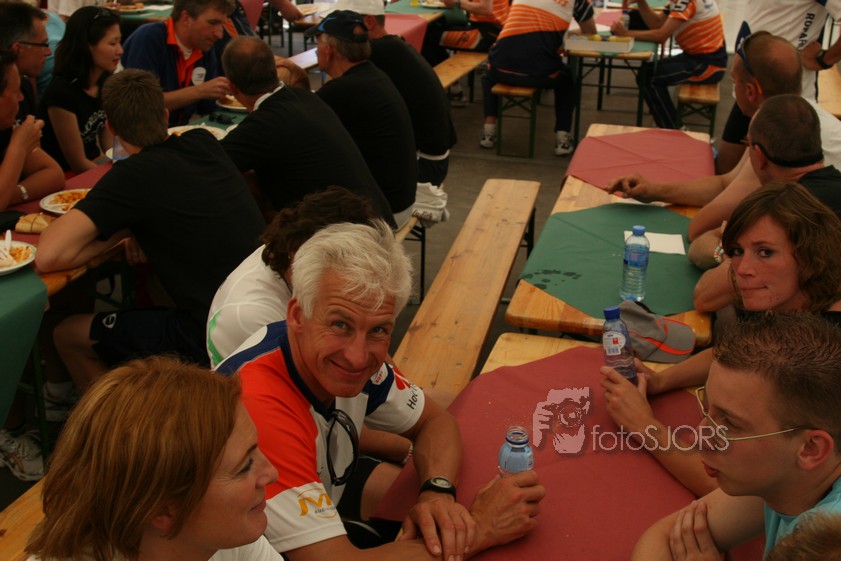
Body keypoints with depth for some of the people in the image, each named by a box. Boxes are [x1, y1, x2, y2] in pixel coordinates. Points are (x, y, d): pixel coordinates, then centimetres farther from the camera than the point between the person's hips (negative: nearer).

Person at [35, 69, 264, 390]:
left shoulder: (132, 175, -14)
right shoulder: (205, 143, 5)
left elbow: (48, 257, -20)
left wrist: (122, 232, -4)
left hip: (212, 338, -7)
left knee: (67, 336, 11)